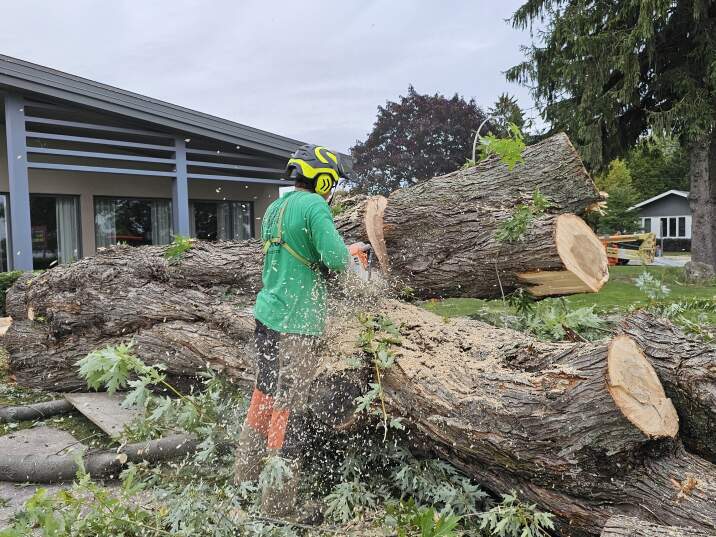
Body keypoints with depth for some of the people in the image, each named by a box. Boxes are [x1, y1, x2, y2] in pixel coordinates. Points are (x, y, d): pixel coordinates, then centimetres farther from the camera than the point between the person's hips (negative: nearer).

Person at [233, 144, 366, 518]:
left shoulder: (274, 209, 13)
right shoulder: (314, 207, -13)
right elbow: (335, 259, -21)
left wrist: (338, 253, 17)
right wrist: (348, 252, 2)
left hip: (267, 313, 8)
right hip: (295, 323, -8)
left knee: (265, 392, 20)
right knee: (289, 406, -1)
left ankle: (248, 470, 34)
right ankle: (279, 500, 10)